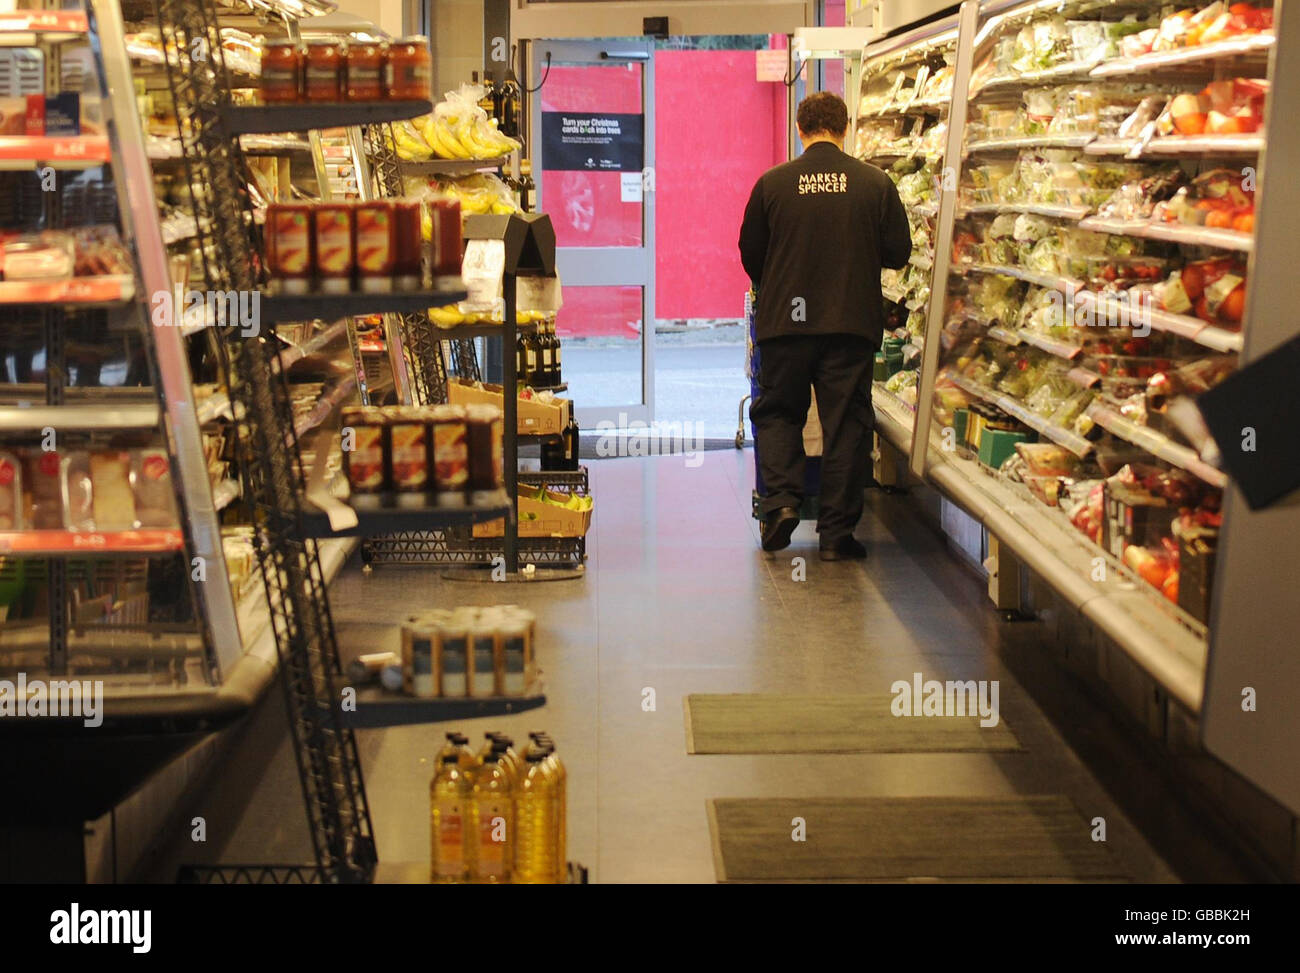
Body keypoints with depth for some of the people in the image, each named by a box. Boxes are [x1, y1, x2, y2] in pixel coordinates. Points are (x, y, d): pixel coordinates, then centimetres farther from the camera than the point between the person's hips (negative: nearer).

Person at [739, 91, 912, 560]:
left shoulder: (772, 183, -3)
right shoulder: (875, 183, -3)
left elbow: (750, 254, 4)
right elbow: (899, 252, 2)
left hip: (785, 321, 0)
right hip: (853, 323, 0)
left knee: (777, 412, 16)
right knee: (845, 424, 7)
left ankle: (782, 497, -4)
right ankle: (836, 531, 7)